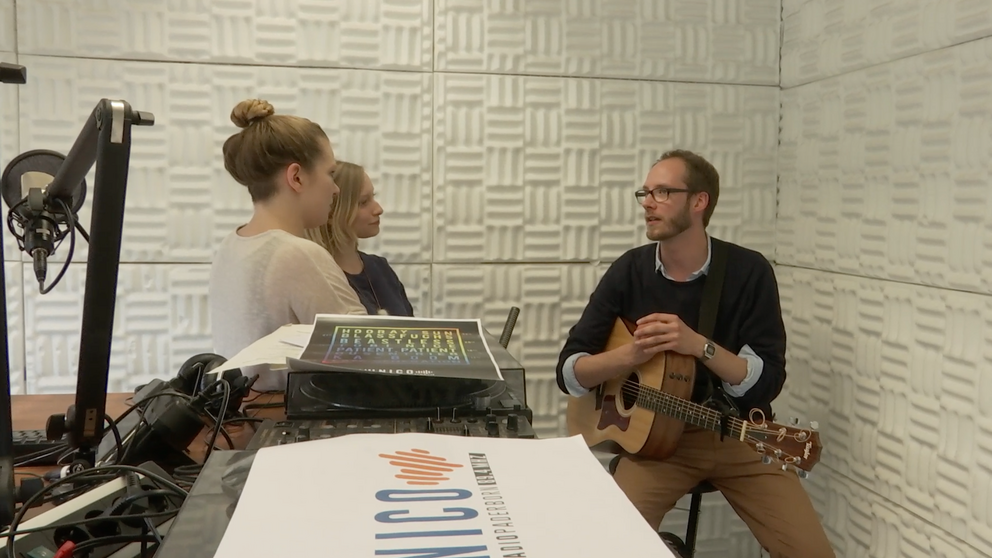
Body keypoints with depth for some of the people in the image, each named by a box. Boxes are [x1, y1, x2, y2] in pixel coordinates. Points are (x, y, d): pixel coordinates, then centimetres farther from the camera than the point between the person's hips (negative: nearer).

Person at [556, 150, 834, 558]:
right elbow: (569, 372, -5)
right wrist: (630, 354, -24)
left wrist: (700, 345, -27)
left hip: (738, 434, 0)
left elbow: (767, 381, -12)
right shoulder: (629, 271, -4)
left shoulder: (749, 271, -7)